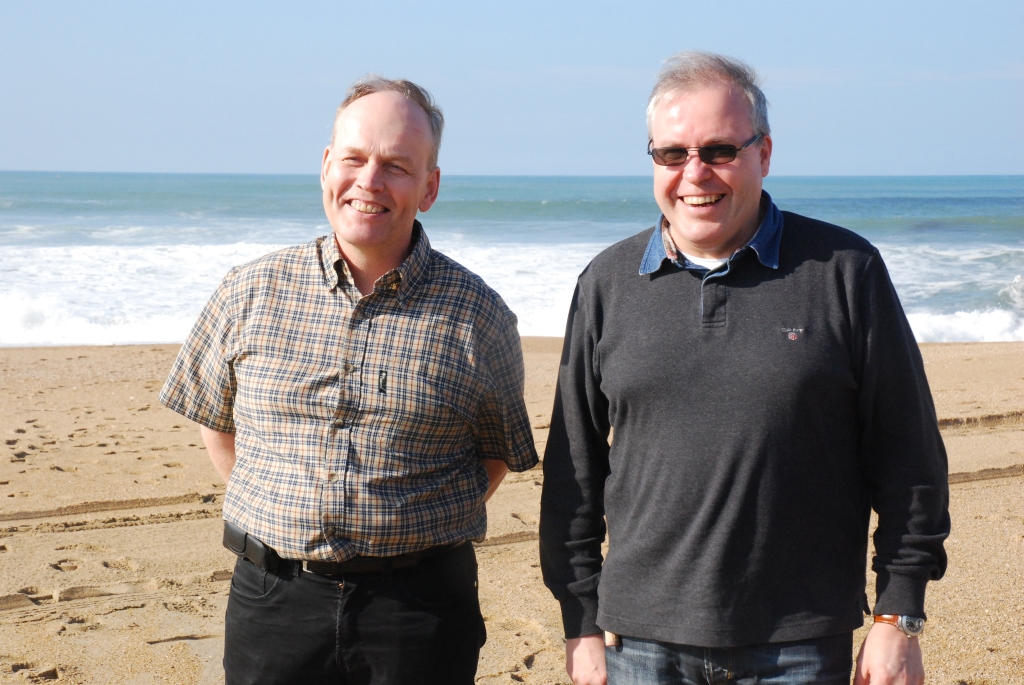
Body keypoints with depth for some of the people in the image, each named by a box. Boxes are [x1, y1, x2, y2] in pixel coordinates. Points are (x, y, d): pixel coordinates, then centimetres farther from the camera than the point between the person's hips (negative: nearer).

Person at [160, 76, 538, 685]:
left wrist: (420, 531, 1)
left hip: (418, 607, -1)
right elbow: (214, 419, 14)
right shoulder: (252, 292, 2)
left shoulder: (478, 314, -2)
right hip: (272, 600, 1)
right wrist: (287, 519, 9)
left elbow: (499, 453, 9)